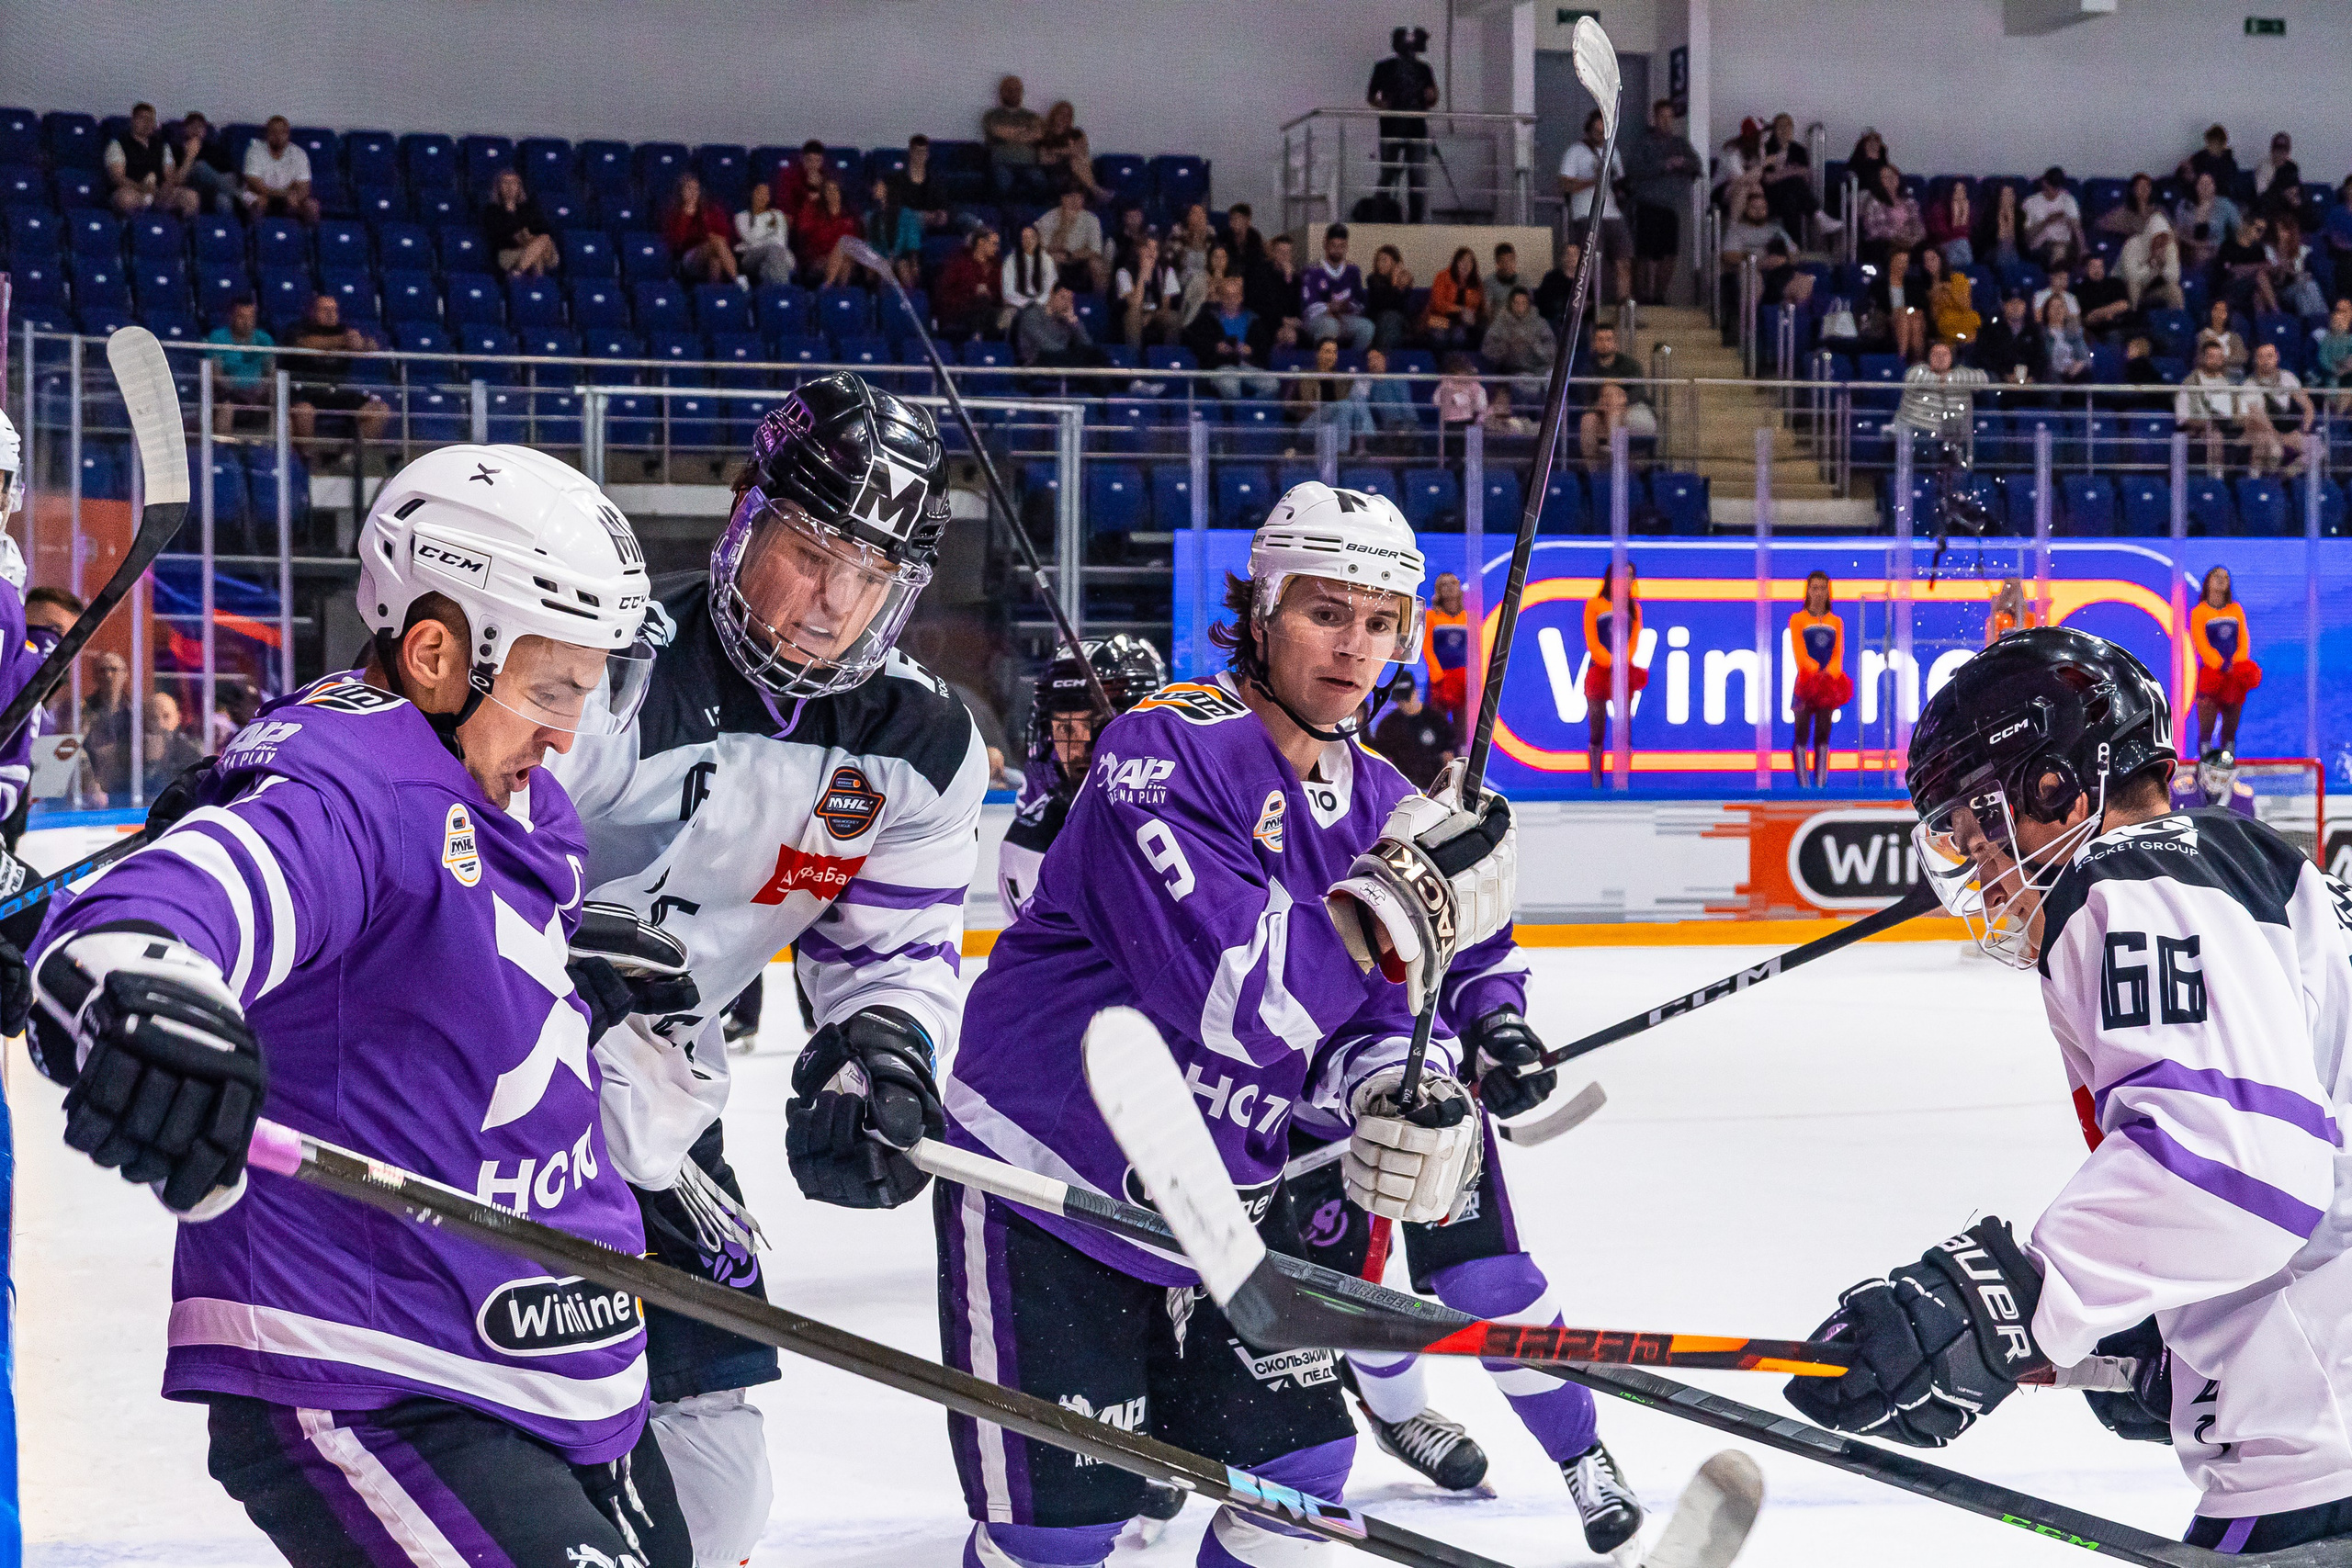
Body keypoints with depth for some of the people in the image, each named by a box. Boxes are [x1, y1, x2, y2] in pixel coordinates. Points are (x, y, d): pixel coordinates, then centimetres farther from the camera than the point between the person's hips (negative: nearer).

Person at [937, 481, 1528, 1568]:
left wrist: (1405, 1093, -20)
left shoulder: (1377, 802, 5)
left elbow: (1364, 1028, 3)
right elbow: (1229, 996, -30)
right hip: (1046, 1182, -7)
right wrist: (1403, 897, -30)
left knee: (1299, 1461, 9)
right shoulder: (1166, 753, -20)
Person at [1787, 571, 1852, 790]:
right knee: (1802, 734, -5)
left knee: (1823, 735, 3)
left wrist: (1830, 672, -19)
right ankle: (1803, 783, -7)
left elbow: (1838, 653, 1)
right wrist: (1814, 672, -24)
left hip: (1828, 680, 3)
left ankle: (1821, 783, 3)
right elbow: (1799, 651, -8)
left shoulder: (1836, 622, 13)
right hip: (1806, 680, -3)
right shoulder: (1798, 619, 4)